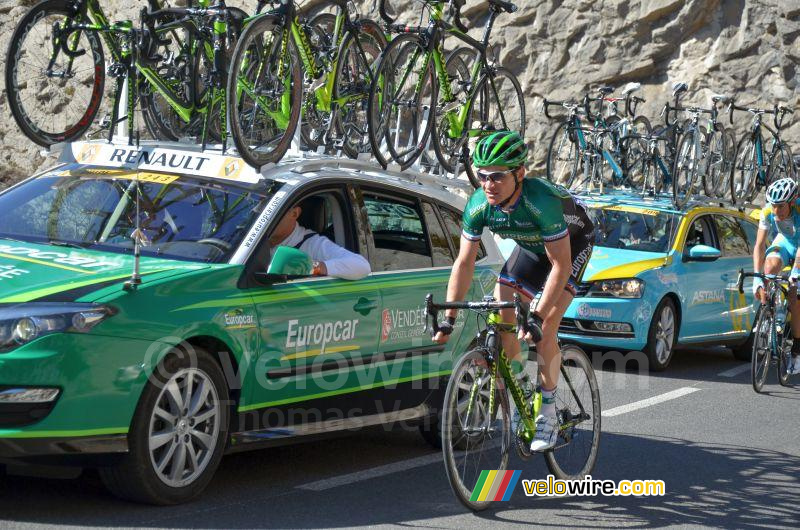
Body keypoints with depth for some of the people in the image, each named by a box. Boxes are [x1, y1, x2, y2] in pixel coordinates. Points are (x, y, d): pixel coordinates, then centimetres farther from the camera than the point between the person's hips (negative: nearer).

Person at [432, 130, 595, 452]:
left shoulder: (542, 201, -40)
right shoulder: (479, 205, -24)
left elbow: (561, 265, -36)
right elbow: (464, 262, -17)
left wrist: (537, 317, -42)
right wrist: (448, 319, -21)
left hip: (573, 243, -6)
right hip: (531, 246, 6)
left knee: (545, 330, -19)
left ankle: (548, 416, -9)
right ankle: (522, 390, 14)